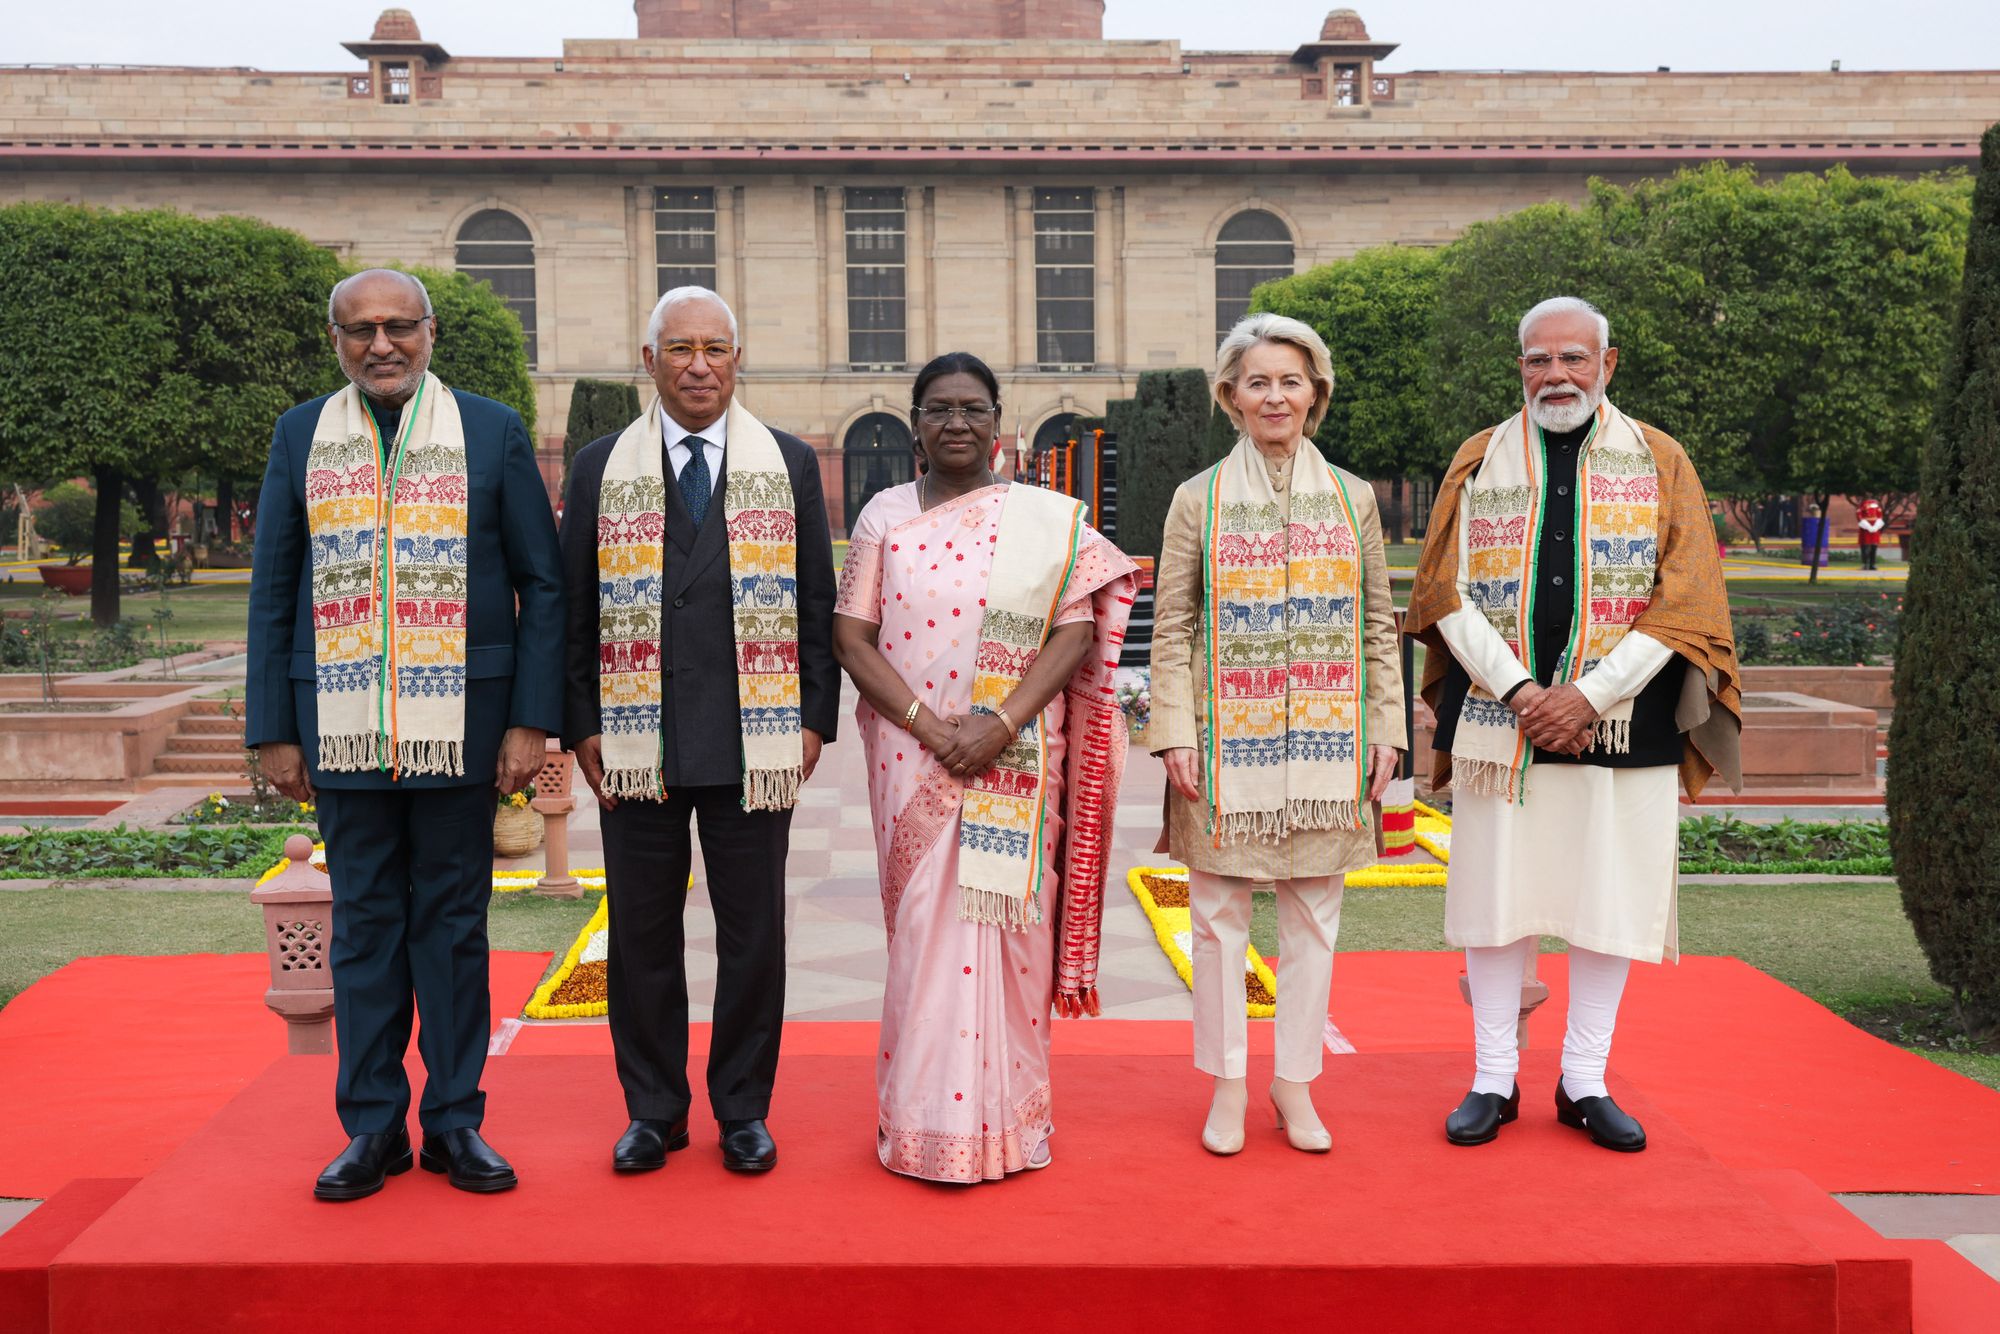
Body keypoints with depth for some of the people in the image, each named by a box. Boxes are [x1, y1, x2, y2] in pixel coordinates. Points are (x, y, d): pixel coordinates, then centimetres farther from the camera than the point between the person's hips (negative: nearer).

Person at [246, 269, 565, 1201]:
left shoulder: (493, 431, 3)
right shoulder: (300, 436, 8)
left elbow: (541, 584, 2)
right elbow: (272, 593, 9)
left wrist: (532, 719, -6)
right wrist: (272, 731, 3)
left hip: (459, 725, -1)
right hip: (342, 728, 2)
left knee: (453, 922, 6)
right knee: (363, 923, 8)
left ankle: (454, 1121, 17)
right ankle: (372, 1125, 19)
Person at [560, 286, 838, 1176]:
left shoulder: (791, 464, 7)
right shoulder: (599, 468, 7)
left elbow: (818, 603, 7)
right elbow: (574, 608, 7)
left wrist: (815, 719, 1)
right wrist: (580, 725, 1)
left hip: (754, 741, 0)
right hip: (636, 744, 1)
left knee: (752, 933, 6)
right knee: (642, 934, 8)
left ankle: (744, 1110, 21)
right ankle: (654, 1110, 22)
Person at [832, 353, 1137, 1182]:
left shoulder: (1048, 519, 5)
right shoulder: (885, 516, 7)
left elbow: (1076, 632, -3)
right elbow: (850, 637, 1)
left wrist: (1000, 723, -14)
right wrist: (927, 723, -12)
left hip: (1016, 764, -1)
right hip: (912, 761, 1)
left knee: (1003, 923, 1)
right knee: (924, 930, 3)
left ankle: (1005, 1120, 13)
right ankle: (926, 1122, 13)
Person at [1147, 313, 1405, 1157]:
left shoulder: (1352, 499, 9)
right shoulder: (1199, 500, 3)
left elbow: (1379, 624, 10)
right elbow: (1170, 628, 1)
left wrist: (1386, 727, 3)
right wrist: (1175, 732, -7)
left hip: (1326, 741, 2)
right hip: (1228, 742, -1)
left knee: (1313, 917, 6)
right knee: (1219, 915, 4)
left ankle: (1295, 1084, 20)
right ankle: (1228, 1085, 17)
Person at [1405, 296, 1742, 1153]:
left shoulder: (1659, 464, 5)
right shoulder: (1479, 462, 7)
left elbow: (1683, 603, -2)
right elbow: (1447, 595, 1)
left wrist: (1589, 696, -13)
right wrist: (1521, 692, -11)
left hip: (1622, 726, 0)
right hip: (1498, 723, 0)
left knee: (1611, 904, 4)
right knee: (1496, 899, 4)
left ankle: (1584, 1082, 18)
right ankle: (1494, 1081, 16)